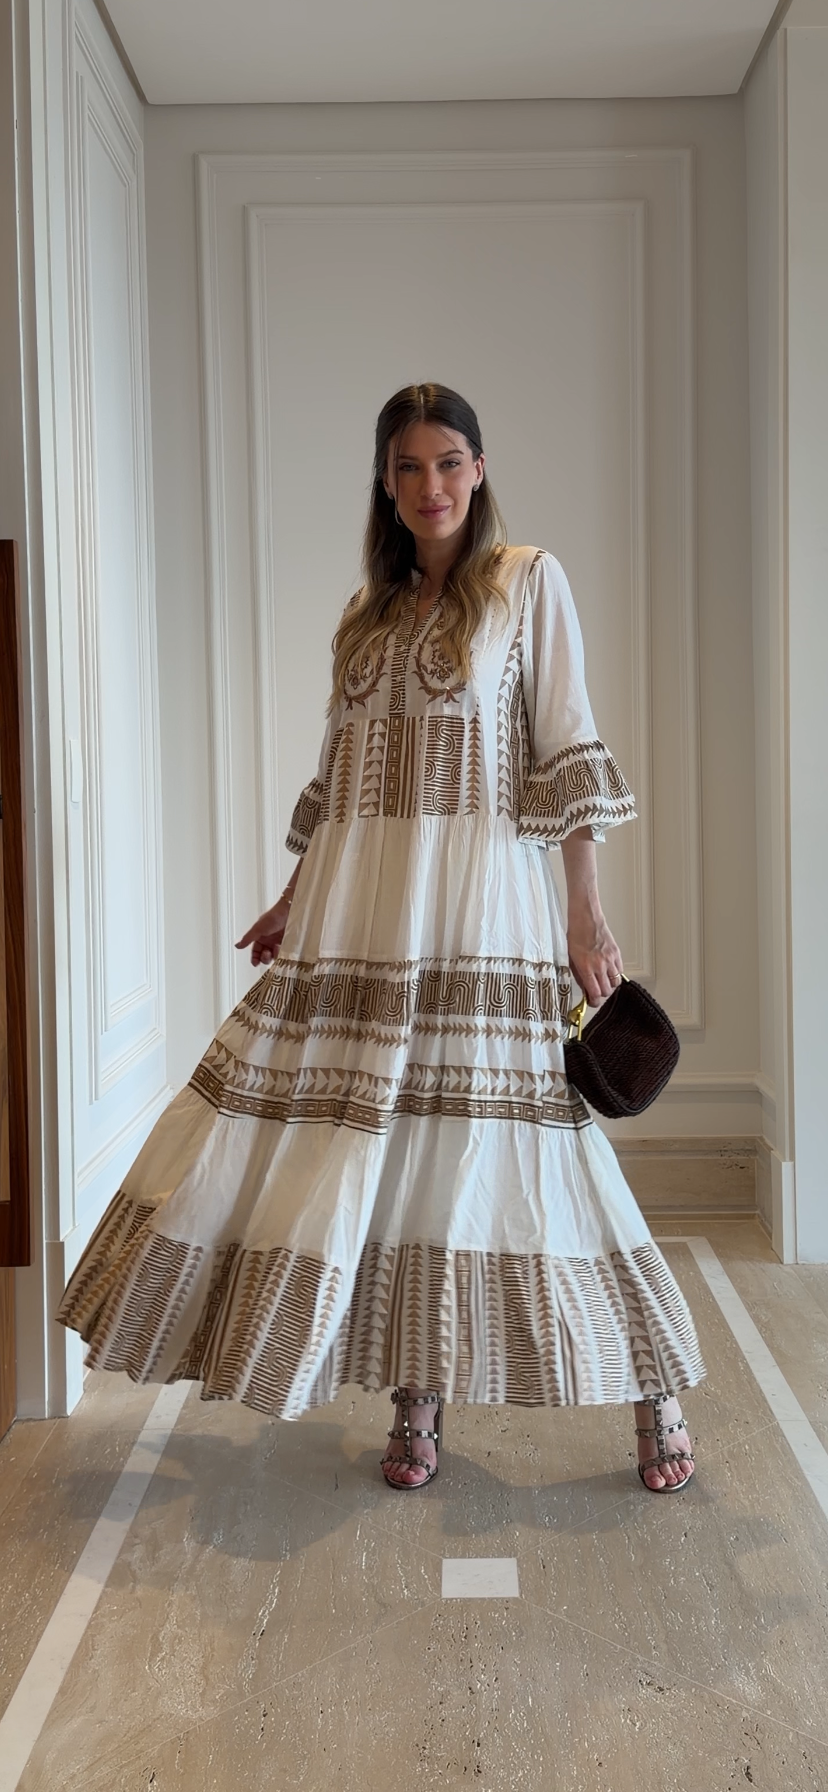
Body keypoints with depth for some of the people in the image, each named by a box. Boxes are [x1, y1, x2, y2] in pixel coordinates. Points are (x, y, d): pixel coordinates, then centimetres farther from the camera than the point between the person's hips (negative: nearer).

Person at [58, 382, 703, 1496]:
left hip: (478, 901, -5)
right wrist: (295, 902, 17)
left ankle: (656, 1397, 9)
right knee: (370, 1138, 2)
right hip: (357, 917, 5)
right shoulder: (368, 612, 18)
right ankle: (417, 1400, 17)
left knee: (479, 1134, -5)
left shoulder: (530, 580, 3)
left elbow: (567, 754, -3)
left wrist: (586, 912, -9)